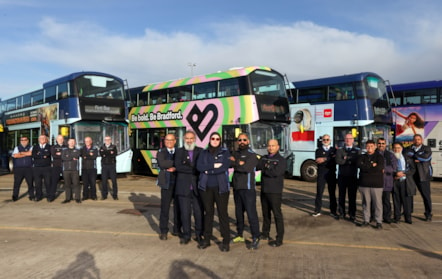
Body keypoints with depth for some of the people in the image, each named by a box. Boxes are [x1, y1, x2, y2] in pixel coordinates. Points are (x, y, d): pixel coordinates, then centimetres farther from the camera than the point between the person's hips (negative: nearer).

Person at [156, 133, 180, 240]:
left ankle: (177, 229, 22)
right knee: (165, 208, 0)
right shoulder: (161, 152, 5)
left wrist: (175, 168, -17)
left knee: (178, 207, 7)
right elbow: (162, 164, -15)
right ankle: (163, 231, 12)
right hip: (166, 183, -2)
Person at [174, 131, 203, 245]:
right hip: (183, 187, 0)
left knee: (199, 212, 2)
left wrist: (186, 168, -13)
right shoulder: (179, 151, 8)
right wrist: (194, 169, -14)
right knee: (185, 212, 4)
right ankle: (186, 235, 18)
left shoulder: (200, 151, 9)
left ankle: (199, 235, 18)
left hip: (197, 187, 0)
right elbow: (178, 166, -7)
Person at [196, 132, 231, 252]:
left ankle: (226, 241, 5)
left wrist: (208, 170, -8)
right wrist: (214, 166, -12)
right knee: (208, 212, 9)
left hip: (221, 187, -2)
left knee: (223, 213, -2)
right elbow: (199, 166, -4)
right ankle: (206, 239, 19)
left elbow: (225, 167, -12)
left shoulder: (225, 152, 4)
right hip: (206, 187, 2)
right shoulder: (204, 153, 11)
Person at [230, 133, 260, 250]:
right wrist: (239, 163, -17)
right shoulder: (236, 153, 15)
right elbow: (228, 163, -2)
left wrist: (234, 162, -8)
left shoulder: (252, 155, -4)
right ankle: (239, 235, 28)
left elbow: (246, 168, -19)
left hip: (248, 188, -6)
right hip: (236, 188, 6)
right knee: (239, 213, 15)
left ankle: (255, 238, -1)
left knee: (251, 213, -8)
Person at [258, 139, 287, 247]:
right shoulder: (264, 158, 12)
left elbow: (276, 172, -20)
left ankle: (279, 239, 3)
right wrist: (266, 167, -14)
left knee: (277, 214, -4)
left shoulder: (281, 160, -6)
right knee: (265, 213, 17)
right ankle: (265, 234, 33)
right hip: (264, 190, 6)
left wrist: (264, 169, -11)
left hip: (275, 191, -6)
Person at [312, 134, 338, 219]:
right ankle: (317, 211, 9)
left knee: (332, 193, 5)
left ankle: (333, 212, 12)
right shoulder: (319, 150, 8)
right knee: (319, 193, 1)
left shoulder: (334, 150, 11)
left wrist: (324, 159, -10)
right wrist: (330, 158, -9)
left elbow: (336, 160, -4)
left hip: (331, 174, 1)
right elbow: (318, 160, -9)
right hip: (321, 174, -1)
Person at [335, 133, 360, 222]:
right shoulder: (340, 150, 8)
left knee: (352, 196, 1)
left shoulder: (357, 151, 8)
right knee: (341, 195, 7)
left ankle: (352, 215, 8)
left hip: (353, 177, -1)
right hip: (342, 176, 1)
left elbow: (358, 161, -12)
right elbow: (338, 161, -11)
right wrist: (350, 160, -11)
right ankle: (342, 214, 17)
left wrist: (346, 158, -11)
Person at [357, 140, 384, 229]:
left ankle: (379, 221, 7)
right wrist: (372, 166, -8)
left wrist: (366, 167, -8)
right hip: (364, 183, 2)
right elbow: (360, 165, -7)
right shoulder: (362, 157, 13)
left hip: (376, 183, -2)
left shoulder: (379, 156, 5)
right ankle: (366, 220, 17)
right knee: (366, 202, 7)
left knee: (377, 202, -2)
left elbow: (379, 167, -12)